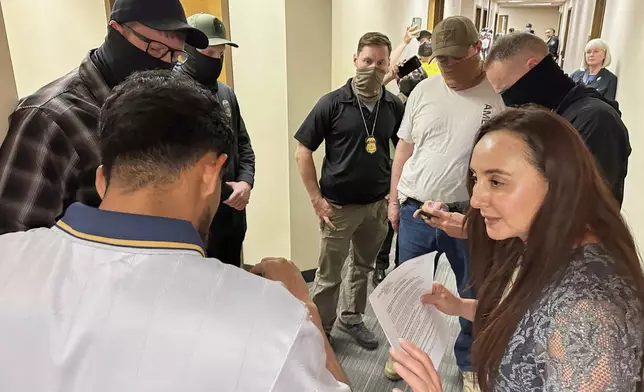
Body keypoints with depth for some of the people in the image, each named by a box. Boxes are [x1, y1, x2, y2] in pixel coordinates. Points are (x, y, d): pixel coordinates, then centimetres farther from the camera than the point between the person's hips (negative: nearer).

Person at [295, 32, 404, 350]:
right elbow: (303, 152, -8)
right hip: (339, 205, -4)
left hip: (378, 204, 4)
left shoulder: (394, 106, 0)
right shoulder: (332, 103, -11)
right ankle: (320, 331, 27)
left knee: (363, 266, 20)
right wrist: (316, 199, -11)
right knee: (328, 275, 8)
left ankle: (351, 318, 41)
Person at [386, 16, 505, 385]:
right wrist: (394, 199, 8)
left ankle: (469, 360, 39)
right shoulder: (423, 91, 2)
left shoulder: (500, 95, -7)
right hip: (415, 210, 3)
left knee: (473, 293, 15)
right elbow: (405, 148, 8)